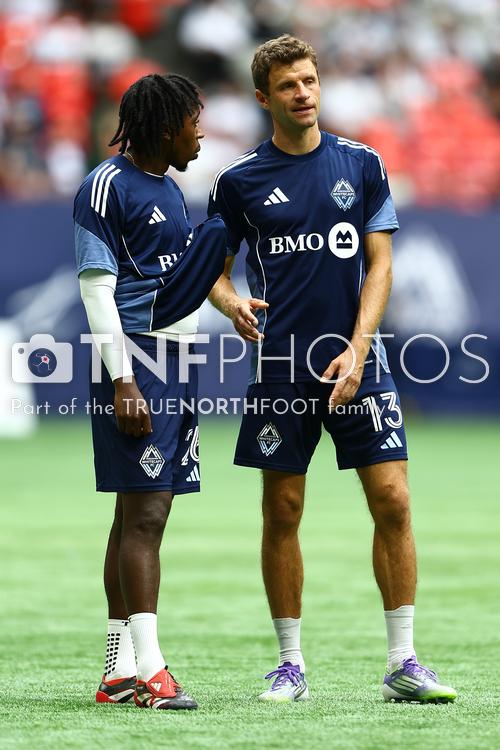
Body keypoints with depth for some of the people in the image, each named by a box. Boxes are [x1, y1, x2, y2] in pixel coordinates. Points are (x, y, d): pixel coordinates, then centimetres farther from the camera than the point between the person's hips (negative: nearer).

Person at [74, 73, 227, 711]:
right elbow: (97, 288, -12)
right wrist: (123, 383, -18)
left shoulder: (170, 189, 19)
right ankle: (148, 671, -14)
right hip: (135, 359, -9)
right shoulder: (108, 185, -8)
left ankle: (120, 671, 11)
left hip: (176, 359, 9)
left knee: (141, 518, 9)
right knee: (142, 515, -12)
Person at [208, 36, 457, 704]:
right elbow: (215, 267, 11)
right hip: (280, 366, 0)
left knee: (392, 503, -6)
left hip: (357, 361, 0)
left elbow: (379, 264, 3)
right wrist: (232, 303, -12)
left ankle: (403, 663, 1)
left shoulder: (362, 165, 5)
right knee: (282, 514, 1)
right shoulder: (239, 181, 3)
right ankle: (291, 665, 11)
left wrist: (357, 351, -8)